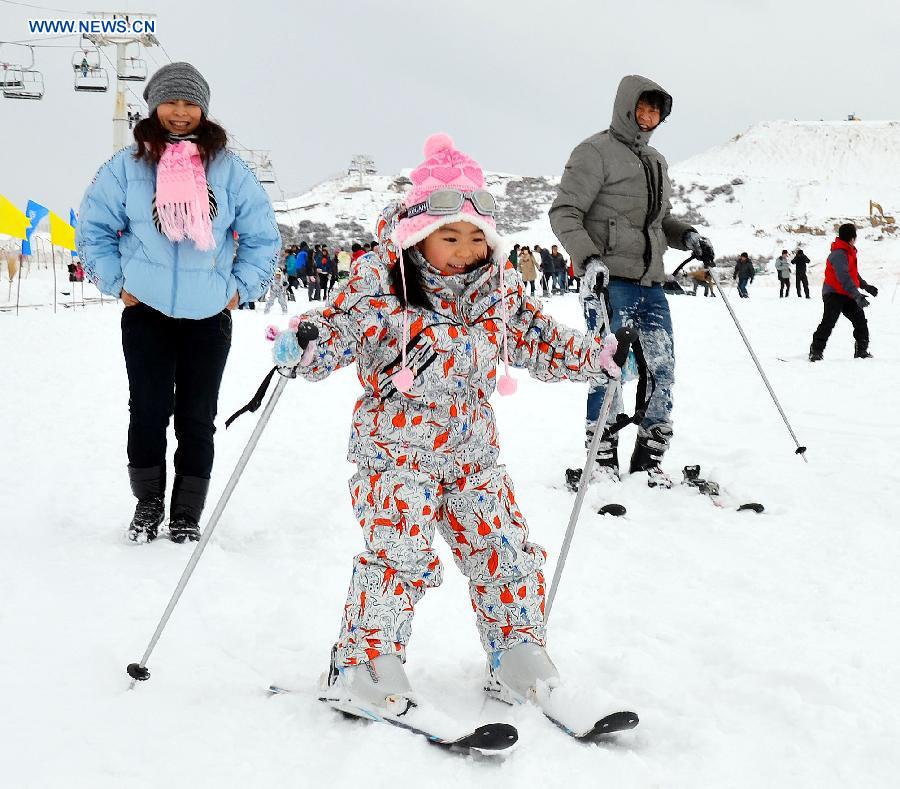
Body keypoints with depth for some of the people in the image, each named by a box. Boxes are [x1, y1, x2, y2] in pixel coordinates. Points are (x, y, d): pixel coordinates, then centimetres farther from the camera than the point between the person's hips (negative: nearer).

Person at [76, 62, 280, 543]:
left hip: (210, 316, 1)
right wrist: (117, 282, 1)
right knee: (149, 412, 1)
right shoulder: (128, 165, 1)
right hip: (146, 312, 0)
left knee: (197, 418, 6)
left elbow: (263, 235, 8)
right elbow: (94, 226, 7)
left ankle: (187, 513, 19)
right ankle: (148, 502, 21)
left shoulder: (228, 168, 2)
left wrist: (241, 288, 3)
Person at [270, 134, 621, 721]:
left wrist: (599, 357, 7)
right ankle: (364, 665, 2)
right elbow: (339, 332, -14)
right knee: (398, 553, -13)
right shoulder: (380, 280, -11)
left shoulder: (500, 285, 4)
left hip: (472, 447, 5)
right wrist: (301, 348, -35)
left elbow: (539, 341, 14)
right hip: (398, 446, -5)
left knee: (505, 549, 5)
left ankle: (518, 655, 22)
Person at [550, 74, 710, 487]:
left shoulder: (657, 162, 20)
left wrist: (688, 236, 8)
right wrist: (588, 259, -23)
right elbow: (564, 213, -10)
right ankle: (602, 461, 3)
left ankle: (648, 460, 14)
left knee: (662, 371, 4)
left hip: (651, 283, 7)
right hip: (609, 280, -7)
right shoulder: (595, 152, -4)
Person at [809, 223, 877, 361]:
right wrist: (856, 295, -35)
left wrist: (866, 286, 37)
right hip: (834, 294, -10)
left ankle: (861, 350, 13)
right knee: (829, 322, -21)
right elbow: (844, 277, -28)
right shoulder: (839, 254, -18)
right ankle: (816, 351, -18)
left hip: (846, 295, 10)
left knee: (860, 319, 5)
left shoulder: (849, 252, 17)